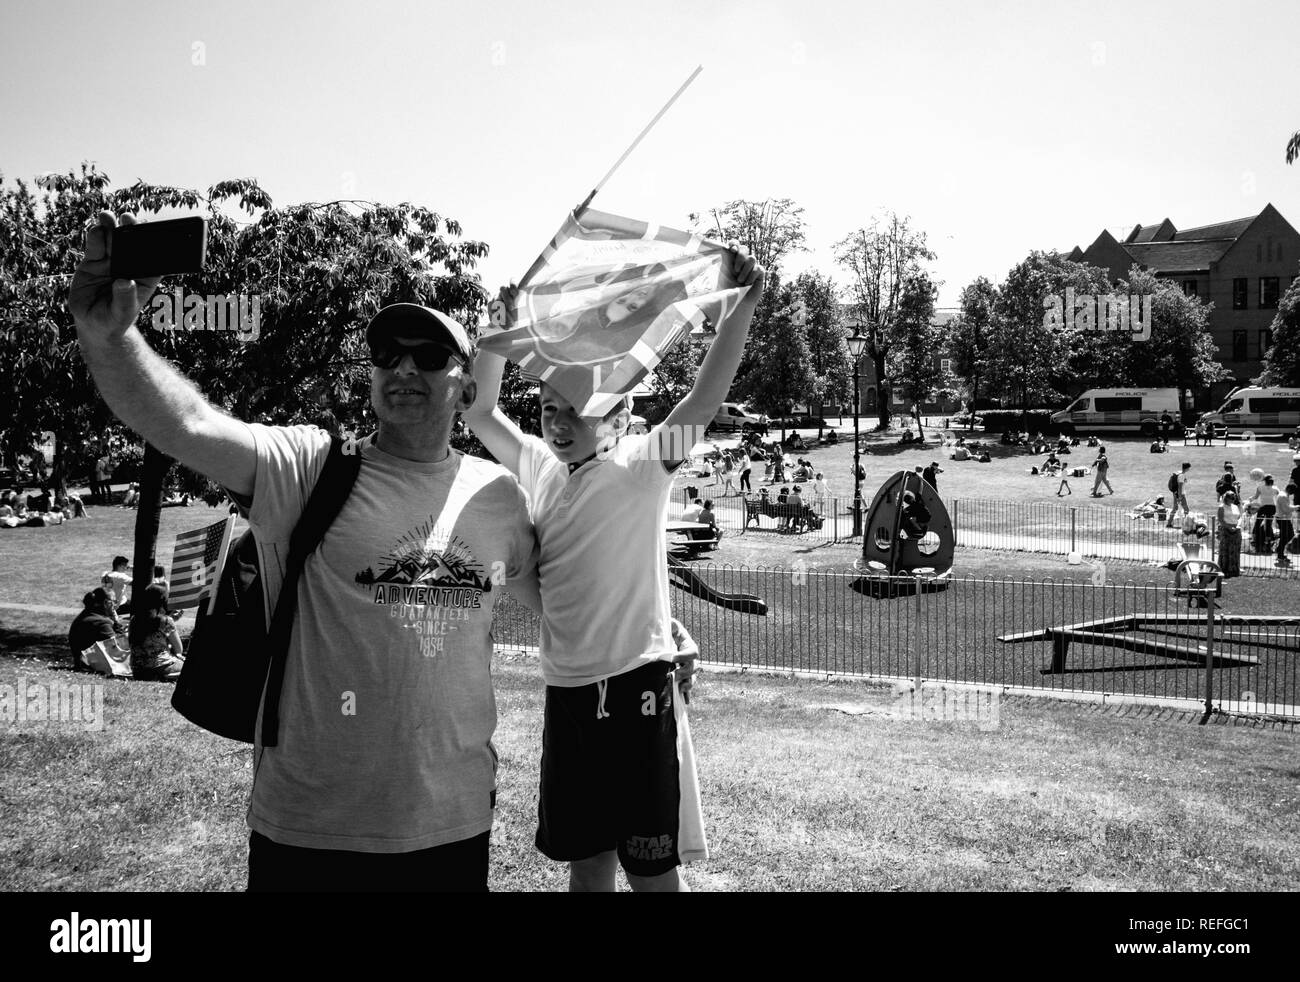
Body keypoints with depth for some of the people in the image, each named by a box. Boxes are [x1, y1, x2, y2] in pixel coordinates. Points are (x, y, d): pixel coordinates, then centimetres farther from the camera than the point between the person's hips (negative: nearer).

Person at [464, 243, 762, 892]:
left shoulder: (642, 463, -6)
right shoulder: (539, 467, 8)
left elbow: (706, 398, -18)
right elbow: (480, 411, 7)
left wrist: (744, 302, -27)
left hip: (635, 685, -5)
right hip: (566, 689, 5)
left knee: (651, 863, 5)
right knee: (584, 856, 17)